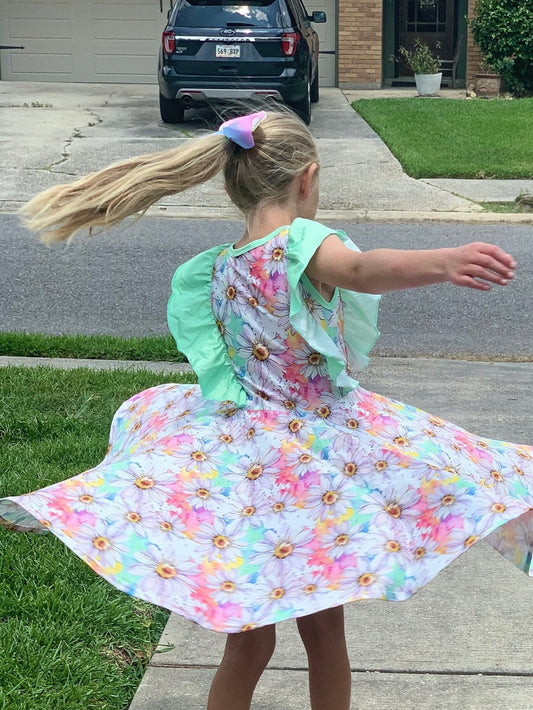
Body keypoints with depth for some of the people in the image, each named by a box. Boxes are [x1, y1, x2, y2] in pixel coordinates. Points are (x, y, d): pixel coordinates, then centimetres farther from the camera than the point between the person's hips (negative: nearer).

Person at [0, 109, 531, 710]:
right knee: (324, 629, 15)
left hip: (243, 462, 5)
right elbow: (364, 269, -43)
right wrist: (443, 262, -60)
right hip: (322, 467, -5)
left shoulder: (216, 270, 0)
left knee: (248, 642, 15)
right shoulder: (301, 244, -19)